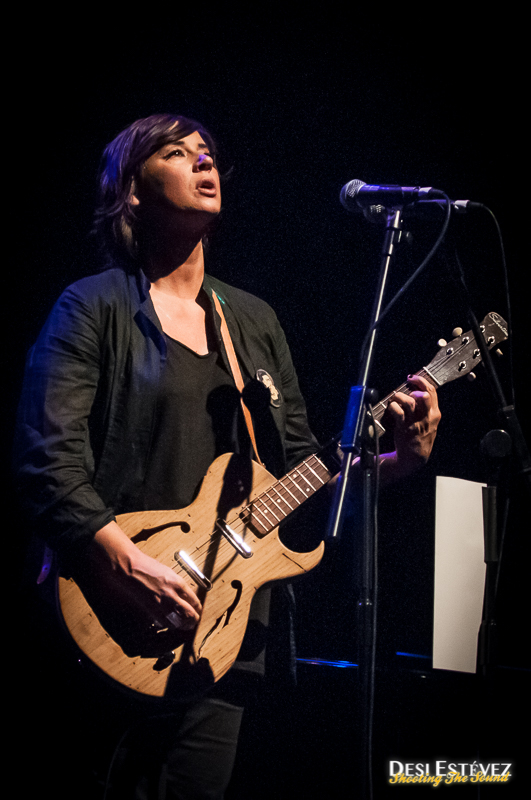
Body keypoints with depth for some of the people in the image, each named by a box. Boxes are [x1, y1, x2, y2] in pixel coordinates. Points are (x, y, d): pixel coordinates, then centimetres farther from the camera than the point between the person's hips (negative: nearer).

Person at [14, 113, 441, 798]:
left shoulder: (254, 321, 17)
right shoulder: (95, 307, -2)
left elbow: (302, 467, 17)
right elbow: (50, 464, -13)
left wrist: (399, 459, 1)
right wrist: (130, 568, -23)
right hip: (121, 629, -5)